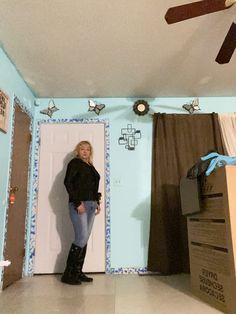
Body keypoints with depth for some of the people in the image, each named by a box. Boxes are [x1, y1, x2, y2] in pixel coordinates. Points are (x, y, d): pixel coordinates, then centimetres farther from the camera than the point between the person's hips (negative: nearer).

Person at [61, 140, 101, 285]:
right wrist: (77, 203, -18)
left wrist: (97, 202, 10)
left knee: (85, 239, 7)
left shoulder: (91, 166, 20)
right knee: (82, 238, -11)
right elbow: (68, 183, -11)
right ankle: (68, 274, 1)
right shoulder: (74, 163, -1)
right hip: (79, 204, -7)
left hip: (91, 205, 7)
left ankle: (78, 272, 15)